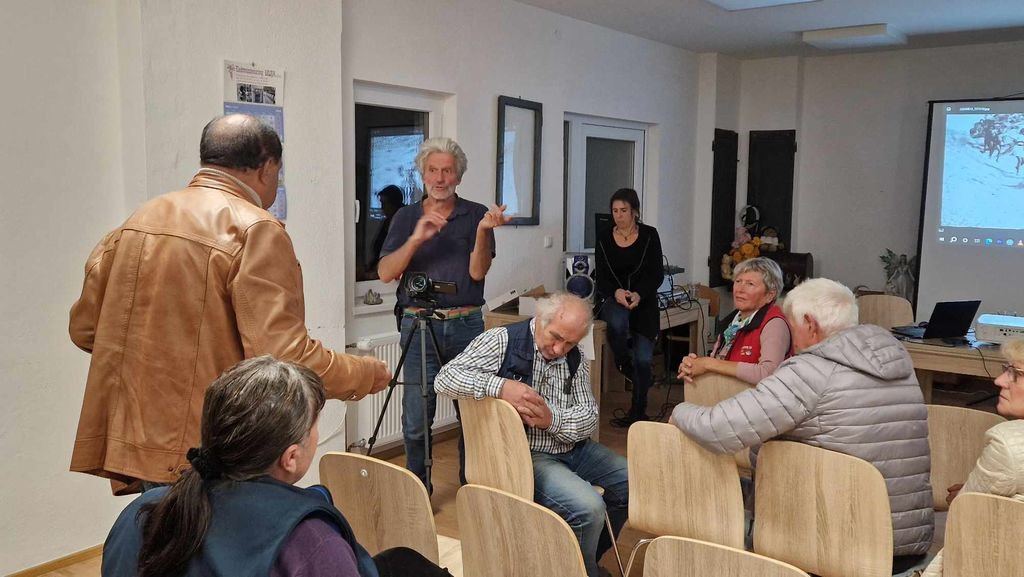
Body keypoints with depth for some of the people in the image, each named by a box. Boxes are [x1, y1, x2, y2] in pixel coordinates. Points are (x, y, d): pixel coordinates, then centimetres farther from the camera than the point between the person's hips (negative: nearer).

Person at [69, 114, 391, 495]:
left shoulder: (136, 221, 7)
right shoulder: (256, 230, -14)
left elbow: (83, 328, 14)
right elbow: (285, 357, -21)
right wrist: (366, 374, -5)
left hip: (132, 445, 7)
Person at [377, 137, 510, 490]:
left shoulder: (476, 215, 6)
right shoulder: (407, 217, 9)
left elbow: (478, 271, -5)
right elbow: (385, 273, -3)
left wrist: (483, 231, -22)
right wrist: (416, 239, -17)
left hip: (466, 325, 0)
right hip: (418, 325, 0)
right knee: (416, 421, 0)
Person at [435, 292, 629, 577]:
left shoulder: (575, 359, 8)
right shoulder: (502, 341, -10)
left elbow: (589, 416, 2)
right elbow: (445, 379, -18)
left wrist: (552, 419, -20)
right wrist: (500, 386, -32)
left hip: (573, 447, 7)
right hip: (526, 455, -7)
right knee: (588, 508, -27)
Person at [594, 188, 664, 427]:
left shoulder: (649, 235, -1)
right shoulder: (604, 237, 3)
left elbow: (657, 275, -3)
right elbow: (600, 277, 0)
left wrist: (639, 294, -21)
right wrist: (616, 292, -21)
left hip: (644, 301, 0)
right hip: (613, 298, 0)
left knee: (643, 359, -3)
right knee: (618, 323, -36)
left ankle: (638, 412, 15)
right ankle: (625, 366, -6)